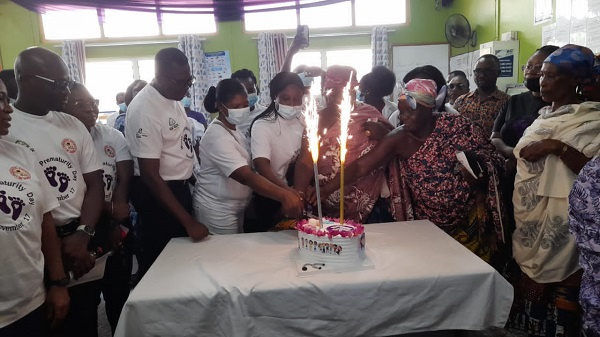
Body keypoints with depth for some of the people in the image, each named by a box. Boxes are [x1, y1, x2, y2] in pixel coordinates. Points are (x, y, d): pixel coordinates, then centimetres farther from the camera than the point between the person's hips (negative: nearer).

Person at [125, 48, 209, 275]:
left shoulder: (172, 97, 2)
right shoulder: (145, 110, -24)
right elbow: (150, 175, -26)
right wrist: (188, 222, -26)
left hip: (179, 186, 9)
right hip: (157, 192, -8)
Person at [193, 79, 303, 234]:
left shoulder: (233, 129, 7)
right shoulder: (218, 137, -24)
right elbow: (246, 177, -35)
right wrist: (284, 195, -45)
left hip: (234, 207, 9)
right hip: (217, 210, -9)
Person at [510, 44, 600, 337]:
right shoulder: (544, 115, 13)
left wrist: (557, 147, -26)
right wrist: (514, 156, 6)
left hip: (558, 219, -7)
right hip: (528, 216, 7)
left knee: (551, 286, 0)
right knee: (526, 285, 12)